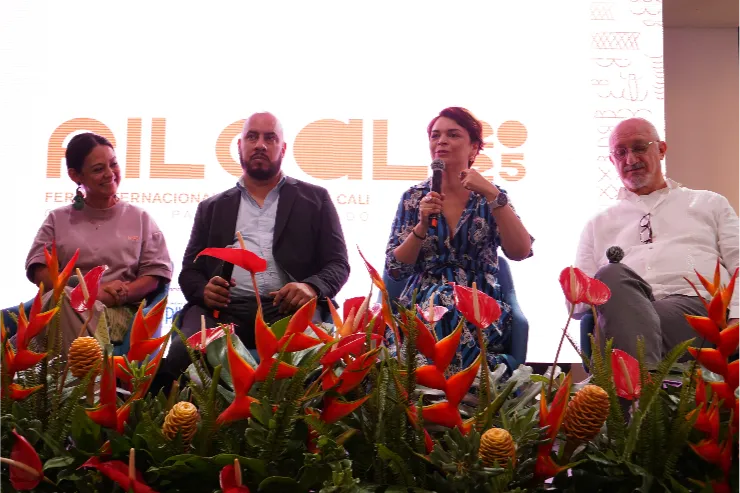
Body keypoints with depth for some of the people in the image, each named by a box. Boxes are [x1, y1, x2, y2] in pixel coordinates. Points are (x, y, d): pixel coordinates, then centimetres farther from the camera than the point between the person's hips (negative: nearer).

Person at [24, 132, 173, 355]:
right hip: (63, 307, 2)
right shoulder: (58, 219, 19)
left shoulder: (140, 218, 17)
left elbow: (156, 273, 6)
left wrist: (113, 296, -12)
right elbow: (39, 272, 6)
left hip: (119, 312, -1)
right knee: (61, 296, -37)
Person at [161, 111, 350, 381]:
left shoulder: (314, 199, 18)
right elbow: (190, 271, 19)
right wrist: (204, 291, -7)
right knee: (184, 352, -33)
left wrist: (312, 288, -13)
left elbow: (338, 263, 11)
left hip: (288, 309, -1)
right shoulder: (212, 208, 24)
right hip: (224, 310, 1)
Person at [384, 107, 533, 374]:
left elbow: (520, 252, -14)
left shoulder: (491, 198, 3)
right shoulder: (414, 198, 6)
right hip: (422, 307, 1)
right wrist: (423, 226, -16)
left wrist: (493, 196, -20)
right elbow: (395, 269, 0)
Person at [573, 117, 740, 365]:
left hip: (699, 306, -2)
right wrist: (611, 281, -5)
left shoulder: (710, 204, 29)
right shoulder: (599, 224, 30)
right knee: (611, 275, -36)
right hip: (624, 308, 2)